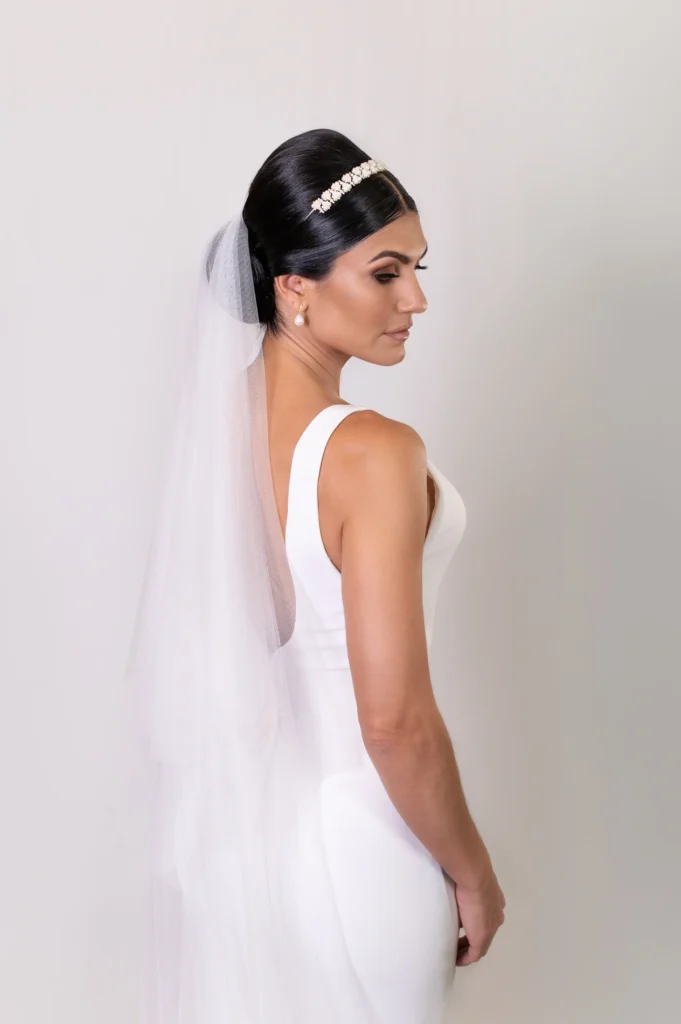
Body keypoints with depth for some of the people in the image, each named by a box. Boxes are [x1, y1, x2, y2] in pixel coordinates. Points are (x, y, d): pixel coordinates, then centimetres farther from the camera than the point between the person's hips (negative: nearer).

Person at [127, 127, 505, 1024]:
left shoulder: (222, 417, -5)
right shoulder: (373, 452, -28)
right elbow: (395, 721, -26)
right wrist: (473, 875, -11)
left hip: (236, 813, 7)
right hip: (352, 840, -7)